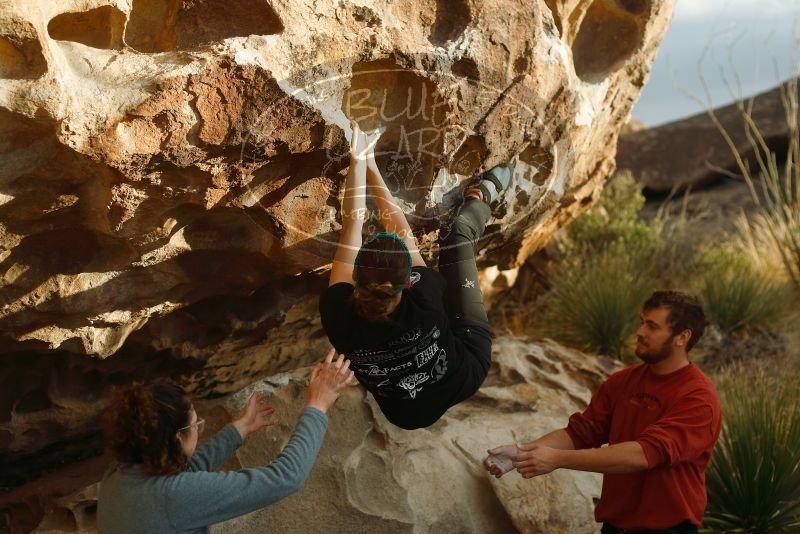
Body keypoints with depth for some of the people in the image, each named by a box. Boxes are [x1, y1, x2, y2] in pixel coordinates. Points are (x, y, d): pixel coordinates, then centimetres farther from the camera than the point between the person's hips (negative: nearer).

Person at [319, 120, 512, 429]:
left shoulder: (338, 315, -38)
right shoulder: (424, 297, -41)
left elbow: (351, 226, -25)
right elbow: (400, 231, -23)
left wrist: (357, 164, -21)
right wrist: (371, 168, -15)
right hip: (465, 377, -2)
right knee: (457, 232, 4)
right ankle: (482, 196, 39)